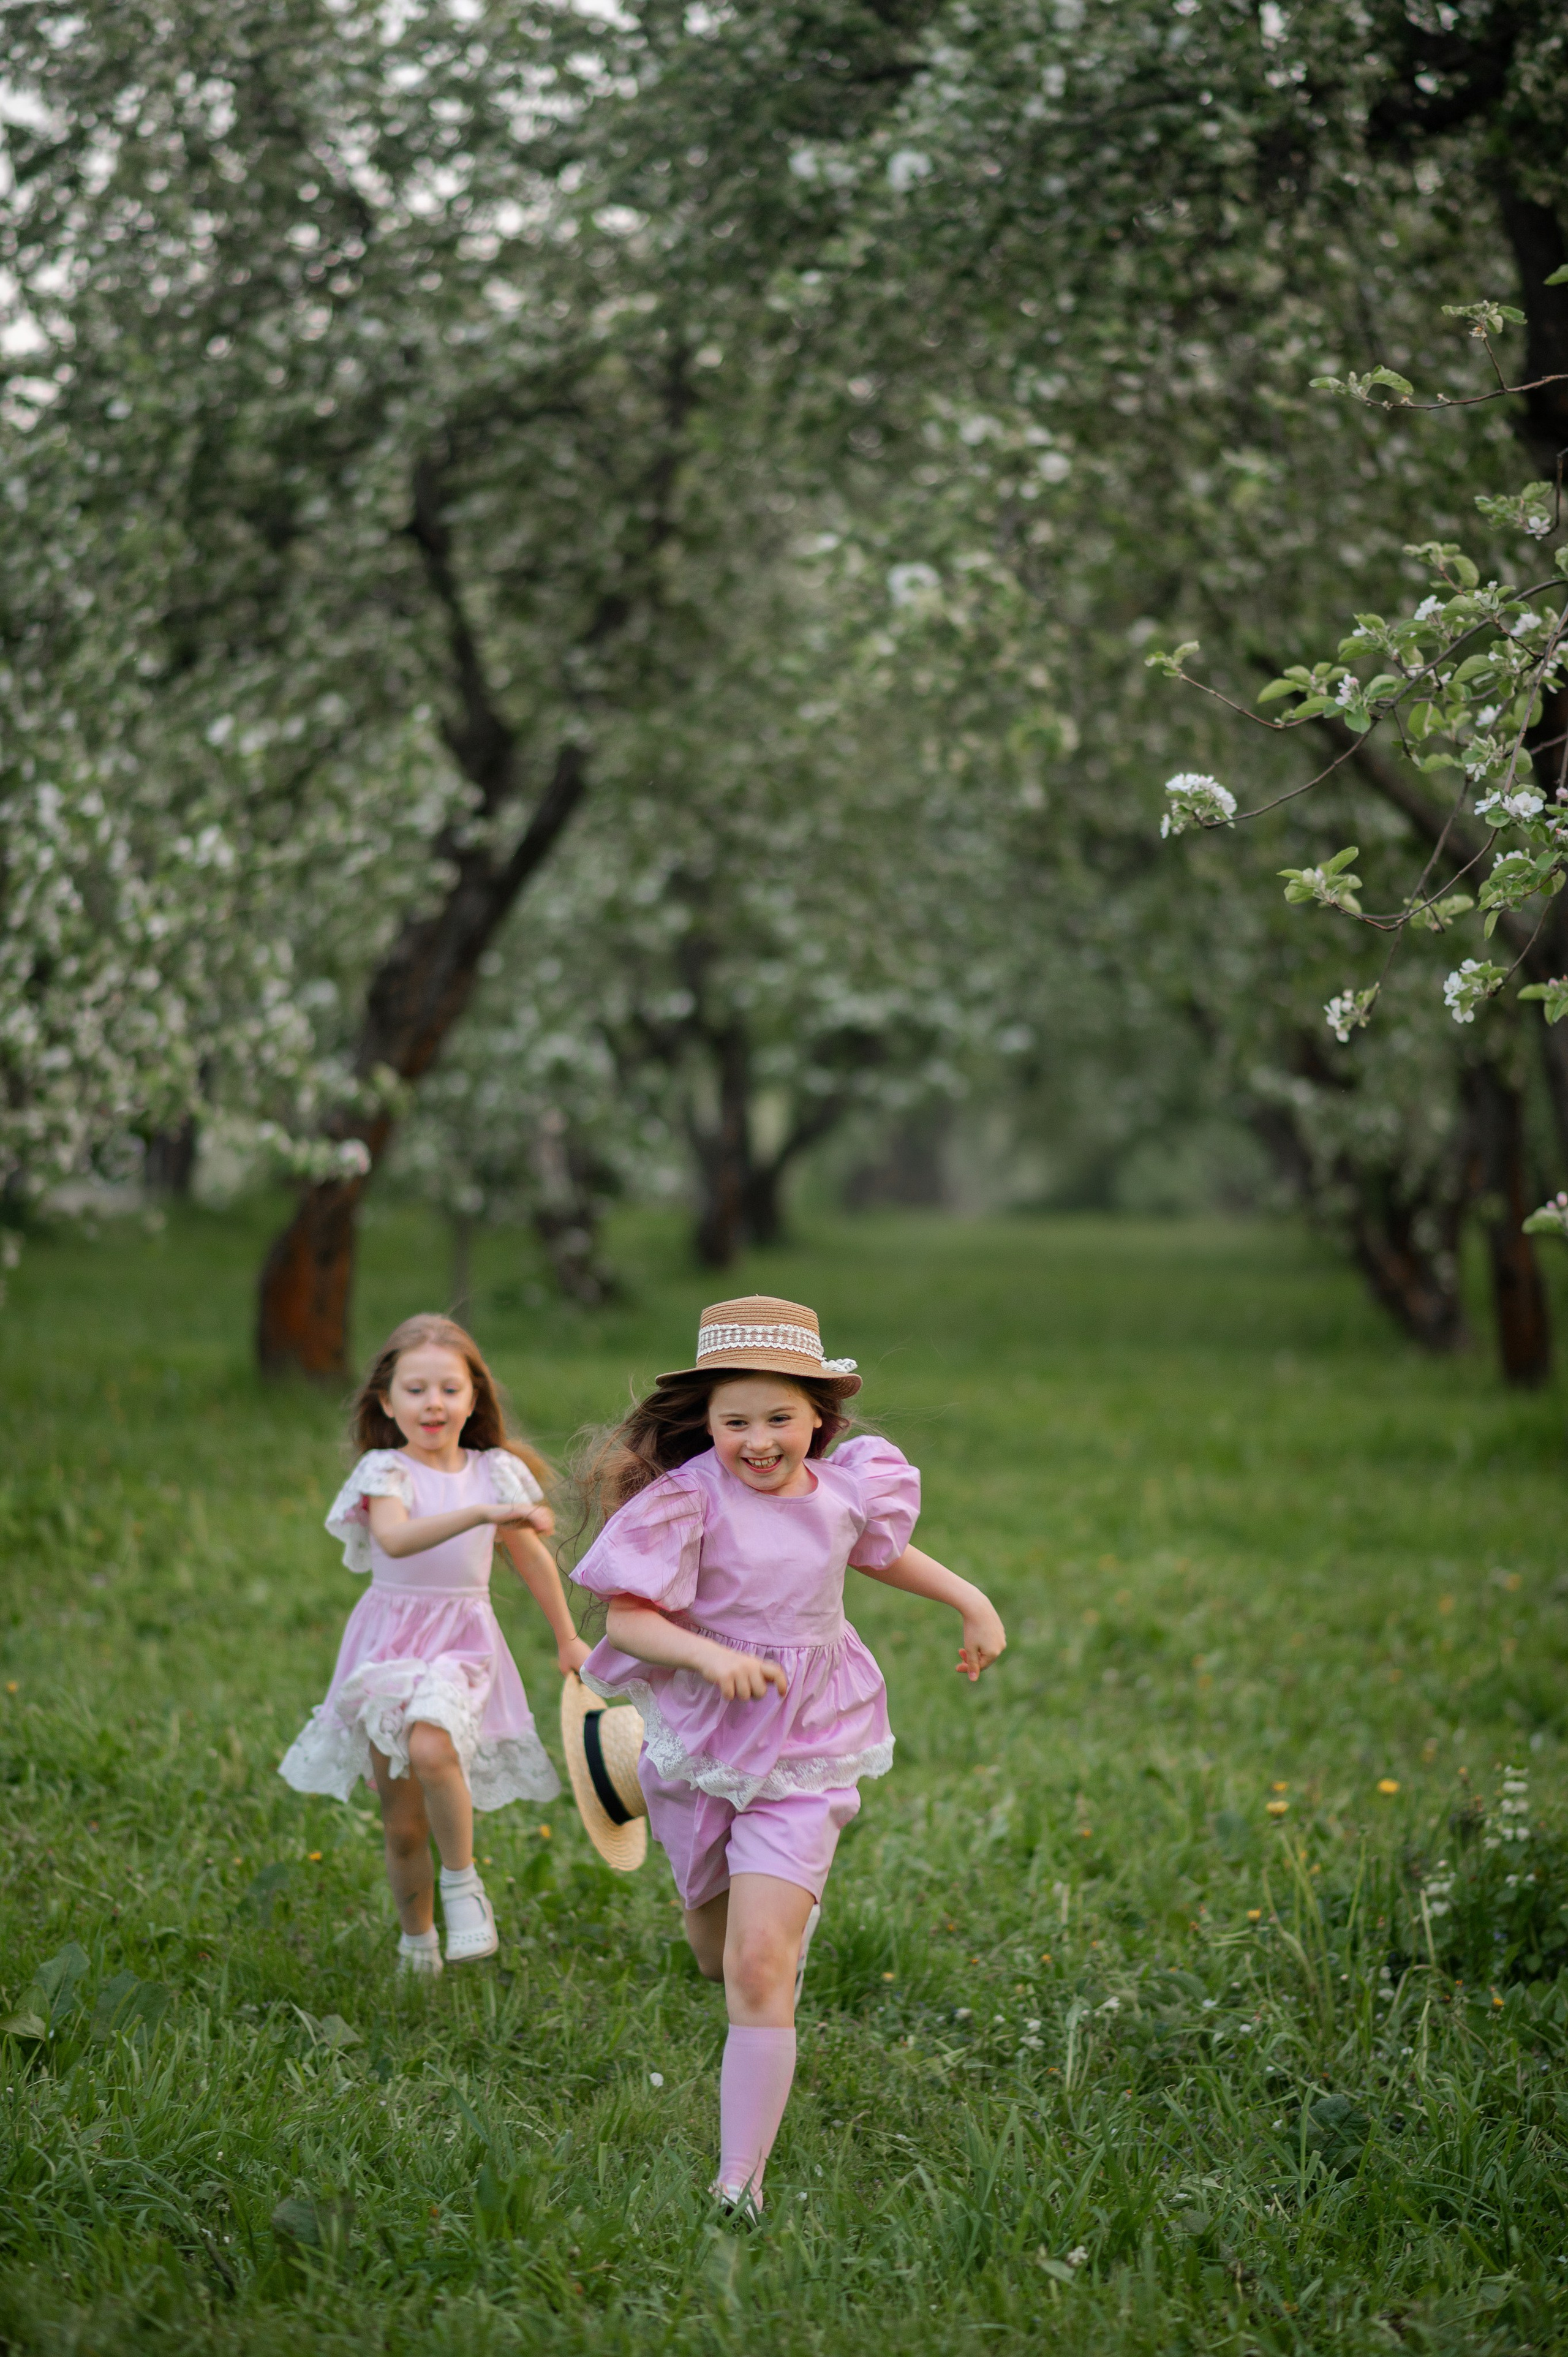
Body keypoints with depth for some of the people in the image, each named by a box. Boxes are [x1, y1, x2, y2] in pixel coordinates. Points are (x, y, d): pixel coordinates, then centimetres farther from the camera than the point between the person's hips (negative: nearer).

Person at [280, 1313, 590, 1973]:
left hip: (463, 1642, 0)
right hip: (391, 1641, 0)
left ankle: (463, 1883, -13)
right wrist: (481, 1512, -41)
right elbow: (395, 1538, -30)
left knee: (431, 1746, -32)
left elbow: (532, 1556, 18)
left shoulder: (493, 1473, 3)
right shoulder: (385, 1472, -8)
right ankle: (416, 1943, 26)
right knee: (402, 1824, 5)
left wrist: (567, 1638, 24)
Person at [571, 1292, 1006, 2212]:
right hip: (699, 1745, 0)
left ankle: (741, 2184, -7)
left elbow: (881, 1551, 21)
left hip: (803, 1758, 0)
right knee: (720, 1956, 21)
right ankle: (794, 1908, 59)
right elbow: (627, 1618, -18)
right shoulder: (688, 1498, -16)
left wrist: (972, 1600, 14)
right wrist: (709, 1655, -34)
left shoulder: (845, 1489, -3)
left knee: (761, 1971, -12)